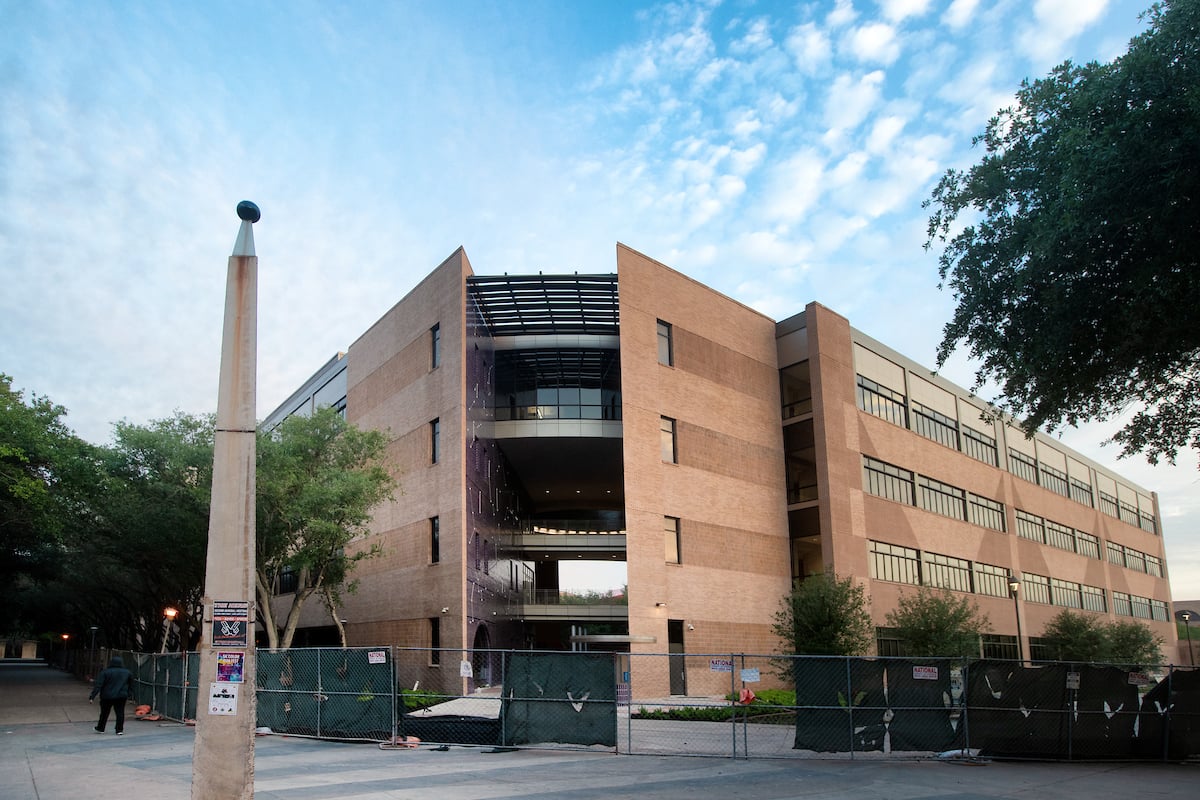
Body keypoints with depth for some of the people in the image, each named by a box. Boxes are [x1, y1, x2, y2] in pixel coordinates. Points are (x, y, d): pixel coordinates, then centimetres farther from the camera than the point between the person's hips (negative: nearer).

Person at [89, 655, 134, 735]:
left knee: (104, 713, 14)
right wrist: (128, 694, 27)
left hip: (107, 696, -1)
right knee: (120, 713, 5)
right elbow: (131, 685, 16)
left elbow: (98, 685, -12)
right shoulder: (127, 672, 4)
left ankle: (100, 728, 28)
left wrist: (92, 696, -13)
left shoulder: (105, 672, -7)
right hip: (121, 696, 2)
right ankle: (119, 730, 4)